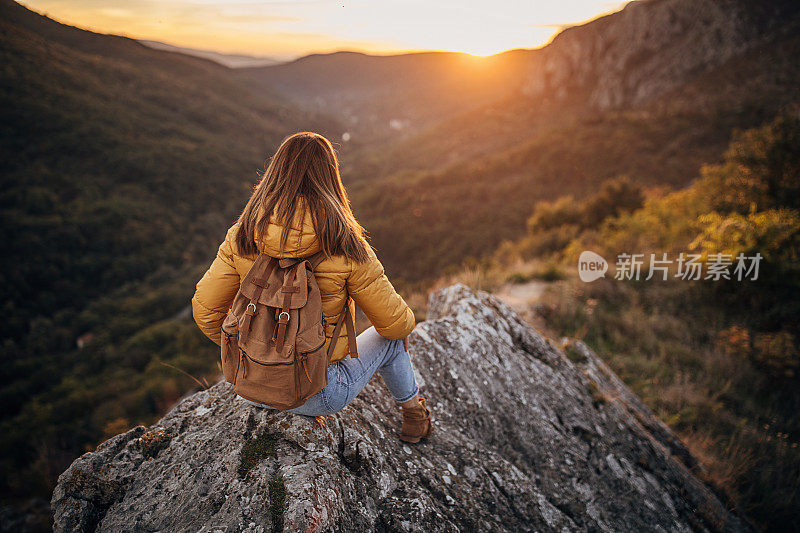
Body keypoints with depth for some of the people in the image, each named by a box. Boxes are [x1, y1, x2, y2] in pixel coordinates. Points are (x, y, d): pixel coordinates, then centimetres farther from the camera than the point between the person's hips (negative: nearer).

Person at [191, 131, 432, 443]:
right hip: (316, 396, -3)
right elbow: (393, 321, -11)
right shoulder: (345, 248, -18)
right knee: (388, 339, 23)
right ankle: (413, 415, 44)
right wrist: (405, 323, 14)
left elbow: (206, 309, -4)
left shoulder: (242, 235, -9)